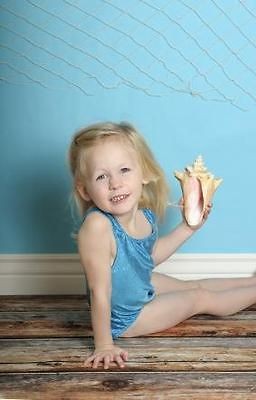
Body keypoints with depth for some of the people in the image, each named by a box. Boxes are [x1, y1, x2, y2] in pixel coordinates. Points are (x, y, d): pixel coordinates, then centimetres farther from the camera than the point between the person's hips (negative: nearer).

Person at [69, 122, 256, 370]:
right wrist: (104, 345, -27)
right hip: (125, 317, -6)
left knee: (193, 285, 24)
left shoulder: (145, 215, -16)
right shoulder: (97, 226, -40)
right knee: (201, 299, 9)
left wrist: (187, 228, 1)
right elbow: (99, 291, -34)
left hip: (144, 286, 6)